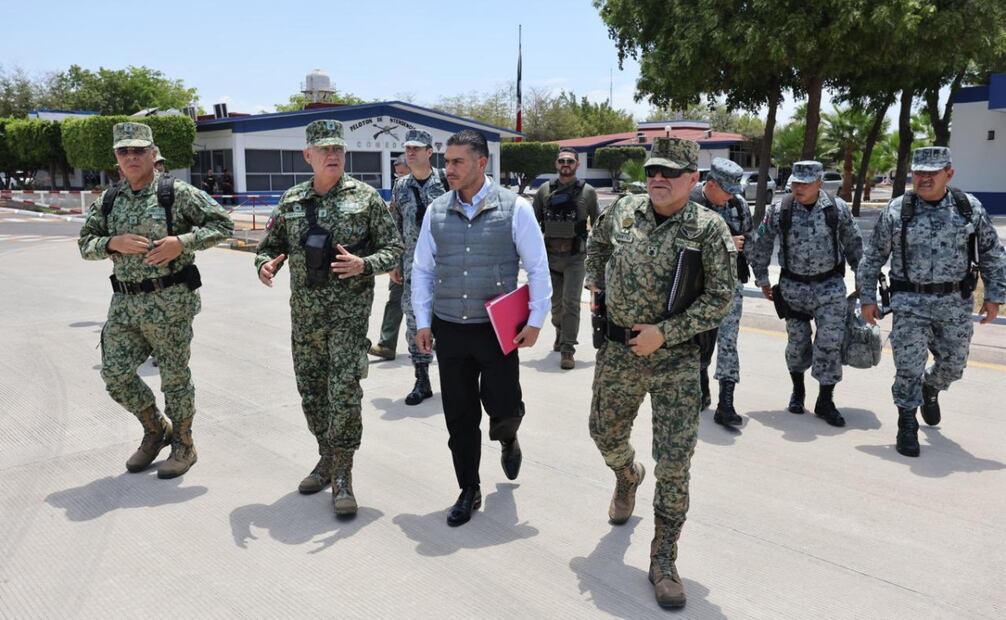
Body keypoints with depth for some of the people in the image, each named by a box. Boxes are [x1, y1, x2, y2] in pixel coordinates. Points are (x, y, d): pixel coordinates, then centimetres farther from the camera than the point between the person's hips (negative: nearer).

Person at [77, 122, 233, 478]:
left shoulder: (176, 193, -6)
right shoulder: (108, 201, 9)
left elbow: (223, 225, -7)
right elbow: (85, 244, 11)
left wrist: (181, 242, -18)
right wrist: (113, 243, -10)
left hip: (169, 301, -5)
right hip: (124, 302, 6)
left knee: (174, 376, 5)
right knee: (115, 374, 7)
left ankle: (183, 445, 23)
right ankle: (155, 431, 30)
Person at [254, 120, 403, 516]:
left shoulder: (365, 197, -3)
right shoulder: (291, 201, 7)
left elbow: (394, 248, -3)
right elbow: (269, 245, 15)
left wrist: (363, 264, -21)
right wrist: (265, 264, -8)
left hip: (349, 313, -4)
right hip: (304, 315, 5)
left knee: (344, 392, -9)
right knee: (311, 393, 12)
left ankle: (342, 476, 4)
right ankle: (327, 457, 32)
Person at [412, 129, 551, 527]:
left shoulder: (514, 208, -6)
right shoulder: (436, 211, 4)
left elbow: (538, 268, -3)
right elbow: (422, 269, 9)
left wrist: (536, 320, -5)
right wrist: (423, 321, 5)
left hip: (498, 329, -3)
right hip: (449, 330, 3)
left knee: (503, 407, 0)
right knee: (459, 416, 8)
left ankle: (507, 438, 39)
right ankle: (469, 491, 25)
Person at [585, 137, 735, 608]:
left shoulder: (709, 229, -10)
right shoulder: (622, 211, 1)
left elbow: (720, 299, -11)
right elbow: (597, 243, 24)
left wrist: (664, 332, -16)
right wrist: (595, 284, 15)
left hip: (676, 359, -3)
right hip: (618, 350, 4)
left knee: (674, 463, -1)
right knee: (606, 435, 19)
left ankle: (663, 560, 16)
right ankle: (628, 475, 56)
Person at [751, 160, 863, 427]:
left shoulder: (838, 209, -5)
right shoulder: (779, 210, -6)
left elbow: (854, 244, 8)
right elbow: (761, 245, 5)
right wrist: (762, 280, 8)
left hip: (830, 286, 0)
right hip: (794, 287, 0)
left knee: (830, 344, -4)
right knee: (797, 342, 10)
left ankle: (825, 402, 8)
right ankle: (797, 391, 33)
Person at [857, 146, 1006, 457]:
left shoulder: (970, 208, 1)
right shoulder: (896, 211, -4)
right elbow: (872, 258, 2)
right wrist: (867, 298, 0)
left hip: (955, 304, 2)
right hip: (910, 304, -2)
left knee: (952, 366, 14)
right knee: (909, 367, -5)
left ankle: (930, 389, 47)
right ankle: (907, 426, 11)